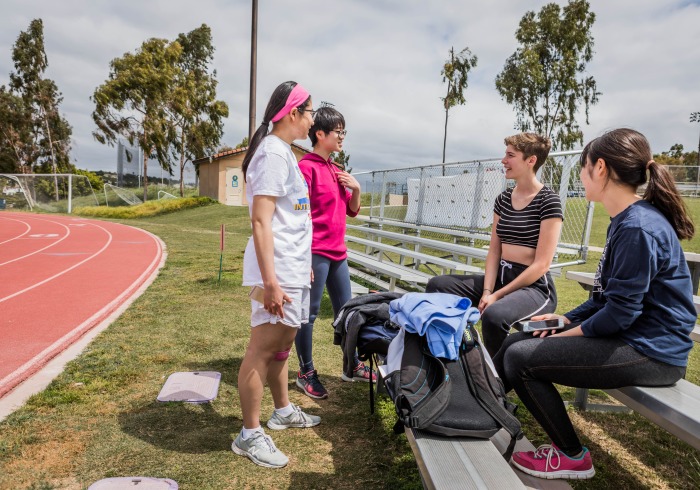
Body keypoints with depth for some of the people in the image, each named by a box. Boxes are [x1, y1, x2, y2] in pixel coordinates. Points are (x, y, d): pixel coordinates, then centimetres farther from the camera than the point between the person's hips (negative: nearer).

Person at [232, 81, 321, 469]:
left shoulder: (282, 151, 16)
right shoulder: (273, 152, -15)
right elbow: (261, 221, -21)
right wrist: (270, 281, -25)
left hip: (292, 269, 10)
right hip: (278, 272, -10)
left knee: (281, 343, 20)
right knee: (263, 349, -1)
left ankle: (283, 411, 36)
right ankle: (250, 434, 13)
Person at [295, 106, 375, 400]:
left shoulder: (337, 170, 14)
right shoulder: (307, 167, -10)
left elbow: (352, 211, 19)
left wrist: (356, 189, 0)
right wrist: (305, 260, -19)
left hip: (338, 252, 9)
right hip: (315, 253, -8)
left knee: (345, 310, 15)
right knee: (309, 313, 3)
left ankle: (352, 366, 29)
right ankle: (306, 372, 17)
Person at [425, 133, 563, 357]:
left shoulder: (548, 201, -10)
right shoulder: (503, 199, 9)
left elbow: (541, 264, -15)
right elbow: (493, 252, 7)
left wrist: (497, 295, -17)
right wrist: (487, 291, -9)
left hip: (534, 286, -7)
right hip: (500, 277, 7)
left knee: (494, 315, -36)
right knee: (438, 285, -8)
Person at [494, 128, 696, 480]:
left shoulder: (638, 229, -23)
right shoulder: (625, 221, 10)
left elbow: (620, 313, -23)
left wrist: (569, 333, -10)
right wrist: (566, 319, 7)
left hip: (649, 352, -10)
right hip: (629, 335, 10)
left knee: (520, 357, -16)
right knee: (517, 340, 6)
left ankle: (571, 457, 6)